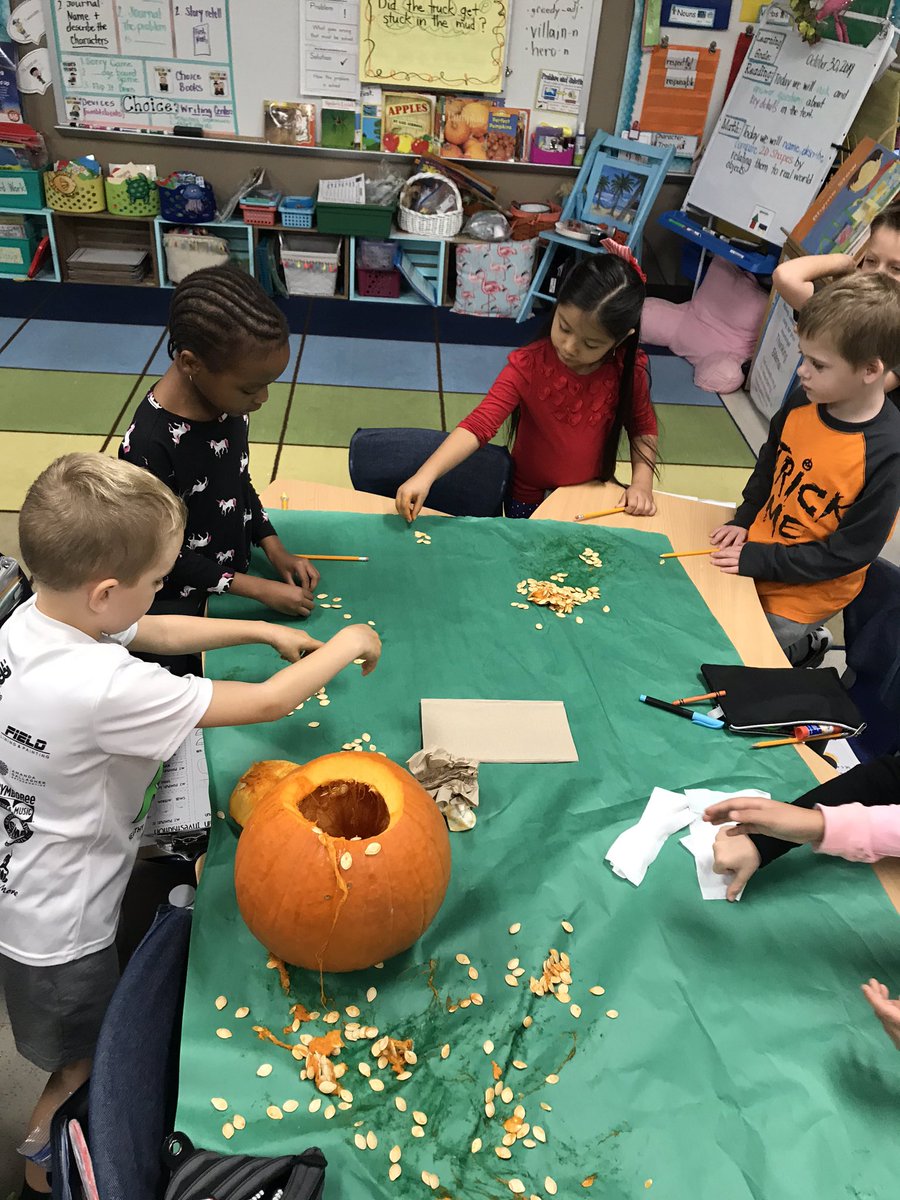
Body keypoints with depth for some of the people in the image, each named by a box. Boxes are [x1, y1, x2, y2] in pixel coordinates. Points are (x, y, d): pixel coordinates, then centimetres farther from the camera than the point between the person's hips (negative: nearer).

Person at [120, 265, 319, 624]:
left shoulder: (228, 398, -10)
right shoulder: (149, 444, -31)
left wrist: (275, 550, -3)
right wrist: (259, 588, -21)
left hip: (233, 574, 6)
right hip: (182, 604, -6)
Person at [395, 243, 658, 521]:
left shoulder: (629, 371, -13)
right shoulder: (528, 365, -20)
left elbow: (643, 427, 4)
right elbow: (478, 425, -30)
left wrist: (641, 482, -13)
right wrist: (424, 476, -43)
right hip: (530, 502, -2)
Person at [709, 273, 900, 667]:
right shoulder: (803, 402, -9)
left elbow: (850, 552, -21)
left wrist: (759, 560, -22)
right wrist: (744, 520, 0)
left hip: (801, 597, -6)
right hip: (754, 553, 6)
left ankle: (805, 647, 27)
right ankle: (803, 641, 31)